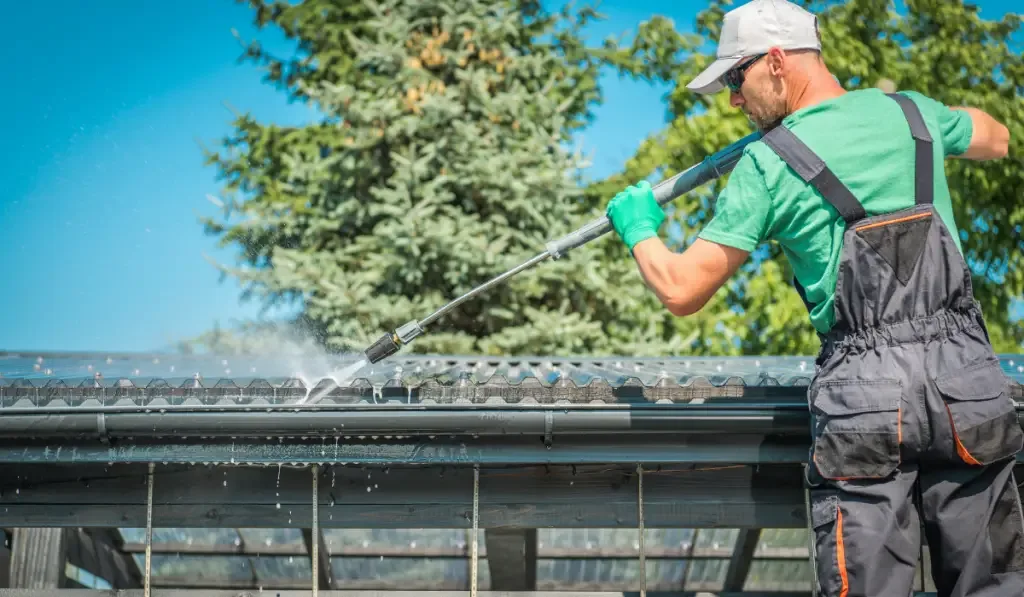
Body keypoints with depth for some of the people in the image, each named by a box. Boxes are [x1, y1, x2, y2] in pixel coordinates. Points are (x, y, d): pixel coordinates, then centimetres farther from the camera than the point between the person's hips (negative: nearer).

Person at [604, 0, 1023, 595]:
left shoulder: (767, 164, -1)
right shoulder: (911, 112, 11)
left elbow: (681, 291, 0)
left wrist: (639, 228, 20)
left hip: (865, 391, -3)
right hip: (968, 378, 4)